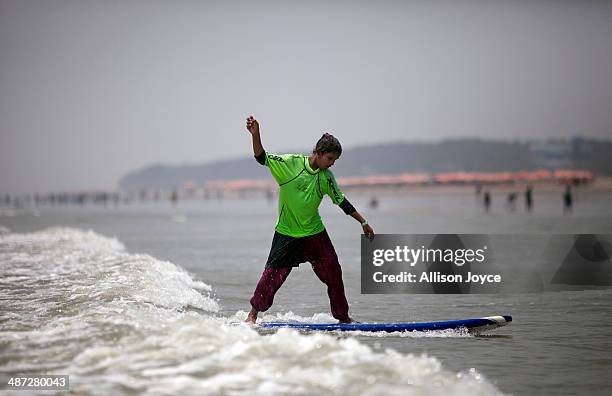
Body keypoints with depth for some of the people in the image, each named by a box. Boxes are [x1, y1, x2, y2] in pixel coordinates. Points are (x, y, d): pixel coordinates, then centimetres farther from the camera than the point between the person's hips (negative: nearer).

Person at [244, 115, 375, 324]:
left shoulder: (326, 177, -1)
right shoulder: (291, 163, -12)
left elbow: (341, 201, 8)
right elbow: (263, 158, -19)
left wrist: (363, 223, 9)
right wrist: (255, 135, -37)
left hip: (315, 232, 4)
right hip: (287, 233, -4)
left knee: (333, 273, 5)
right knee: (273, 275, -7)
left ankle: (343, 317, 19)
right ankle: (253, 314, 8)